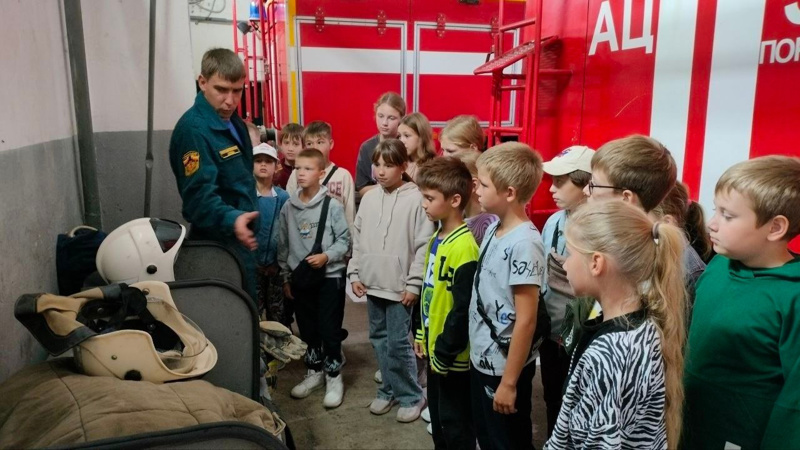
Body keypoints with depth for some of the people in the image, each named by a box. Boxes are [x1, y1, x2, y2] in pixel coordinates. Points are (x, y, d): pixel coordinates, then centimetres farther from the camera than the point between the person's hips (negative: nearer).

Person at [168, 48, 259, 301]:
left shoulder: (235, 123, 9)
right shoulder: (193, 129, -20)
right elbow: (200, 196, -30)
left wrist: (246, 221, 14)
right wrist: (231, 220, -46)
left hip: (242, 242, 9)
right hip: (218, 247, -9)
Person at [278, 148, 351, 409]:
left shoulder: (332, 205, -10)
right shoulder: (288, 207, 2)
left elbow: (344, 240, -6)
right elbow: (283, 246, 7)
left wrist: (326, 256, -21)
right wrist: (285, 277, 8)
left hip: (330, 276, -4)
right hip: (299, 277, 4)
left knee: (329, 329, 2)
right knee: (307, 329, 15)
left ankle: (334, 377, 19)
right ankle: (314, 373, 33)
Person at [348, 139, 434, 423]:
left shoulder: (416, 198, -11)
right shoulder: (369, 198, 7)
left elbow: (424, 246, -12)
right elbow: (358, 239, 13)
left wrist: (414, 283, -13)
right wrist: (354, 273, 8)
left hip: (400, 286, -6)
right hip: (372, 283, 6)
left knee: (398, 343, -2)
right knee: (379, 340, 15)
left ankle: (412, 396, 16)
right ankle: (389, 390, 30)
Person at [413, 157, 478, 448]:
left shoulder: (464, 247, -23)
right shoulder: (436, 238, 6)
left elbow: (463, 308, -23)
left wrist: (445, 352, -17)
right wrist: (421, 333, 14)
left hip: (452, 355, -9)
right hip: (434, 347, 9)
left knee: (455, 424, 9)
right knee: (437, 417, 23)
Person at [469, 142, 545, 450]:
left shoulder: (523, 243, -24)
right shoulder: (493, 229, 1)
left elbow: (526, 320, -23)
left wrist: (509, 382, -18)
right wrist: (478, 354, 14)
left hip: (504, 368, -8)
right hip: (481, 359, 8)